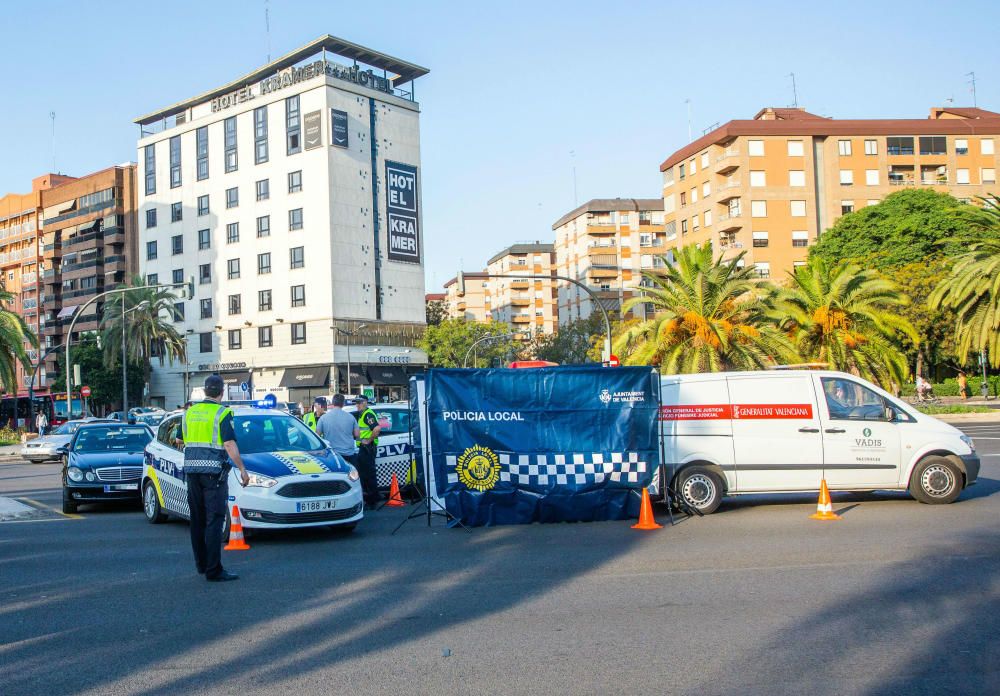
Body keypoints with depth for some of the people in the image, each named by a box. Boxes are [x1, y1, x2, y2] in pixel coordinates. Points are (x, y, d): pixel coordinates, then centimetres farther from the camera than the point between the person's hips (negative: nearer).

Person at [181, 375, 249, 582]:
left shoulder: (189, 412, 11)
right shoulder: (222, 413, -9)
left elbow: (181, 440, 19)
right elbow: (229, 444, -14)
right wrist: (242, 469, -9)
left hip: (191, 469, 7)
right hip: (213, 470, -6)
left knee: (197, 519, 15)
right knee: (214, 520, -6)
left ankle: (201, 564, 23)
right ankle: (213, 571, -8)